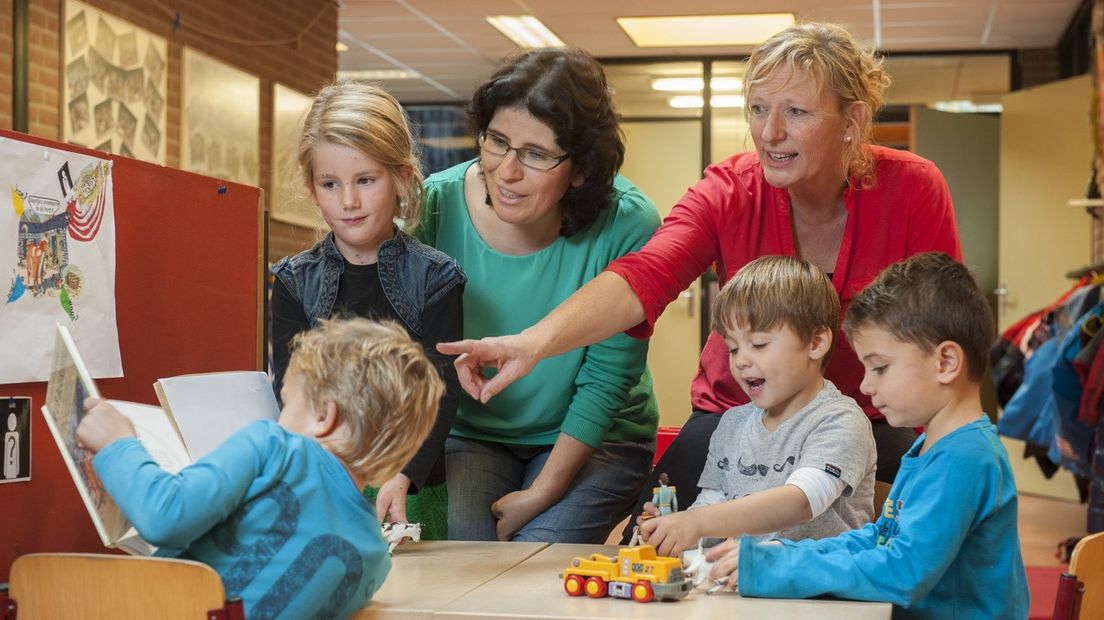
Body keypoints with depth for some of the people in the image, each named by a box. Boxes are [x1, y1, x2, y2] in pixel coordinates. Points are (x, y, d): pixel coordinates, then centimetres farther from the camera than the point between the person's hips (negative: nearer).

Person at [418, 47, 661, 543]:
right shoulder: (435, 207, -15)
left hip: (595, 438, -1)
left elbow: (605, 380, -14)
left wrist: (542, 492, -15)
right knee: (456, 544, -24)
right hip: (467, 433, 1)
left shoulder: (627, 226, -19)